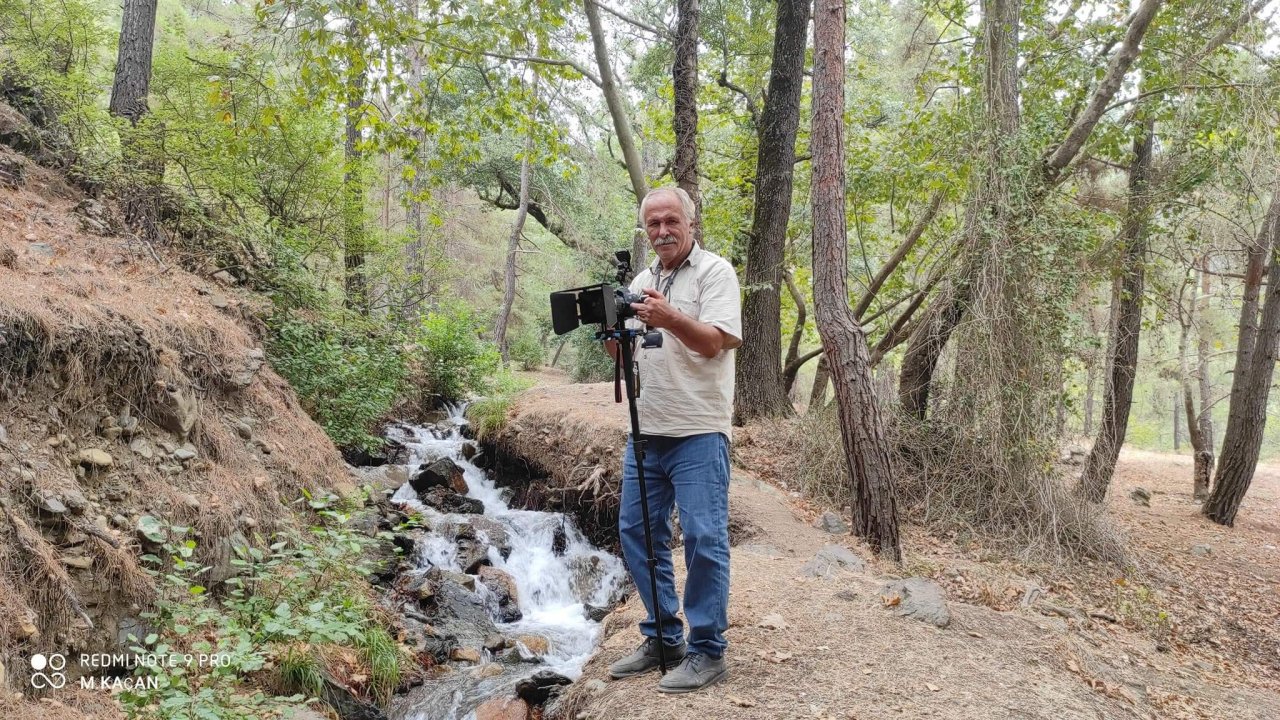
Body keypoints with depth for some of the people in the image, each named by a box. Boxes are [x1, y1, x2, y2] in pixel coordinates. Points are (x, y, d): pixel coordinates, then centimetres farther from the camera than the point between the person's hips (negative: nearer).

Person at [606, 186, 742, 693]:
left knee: (704, 538, -5)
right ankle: (662, 639, 23)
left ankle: (706, 651, 7)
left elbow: (716, 342, -16)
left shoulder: (715, 272, -4)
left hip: (698, 433, -7)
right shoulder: (640, 281, 17)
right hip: (646, 431, 7)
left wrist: (670, 318, -32)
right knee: (636, 532, 10)